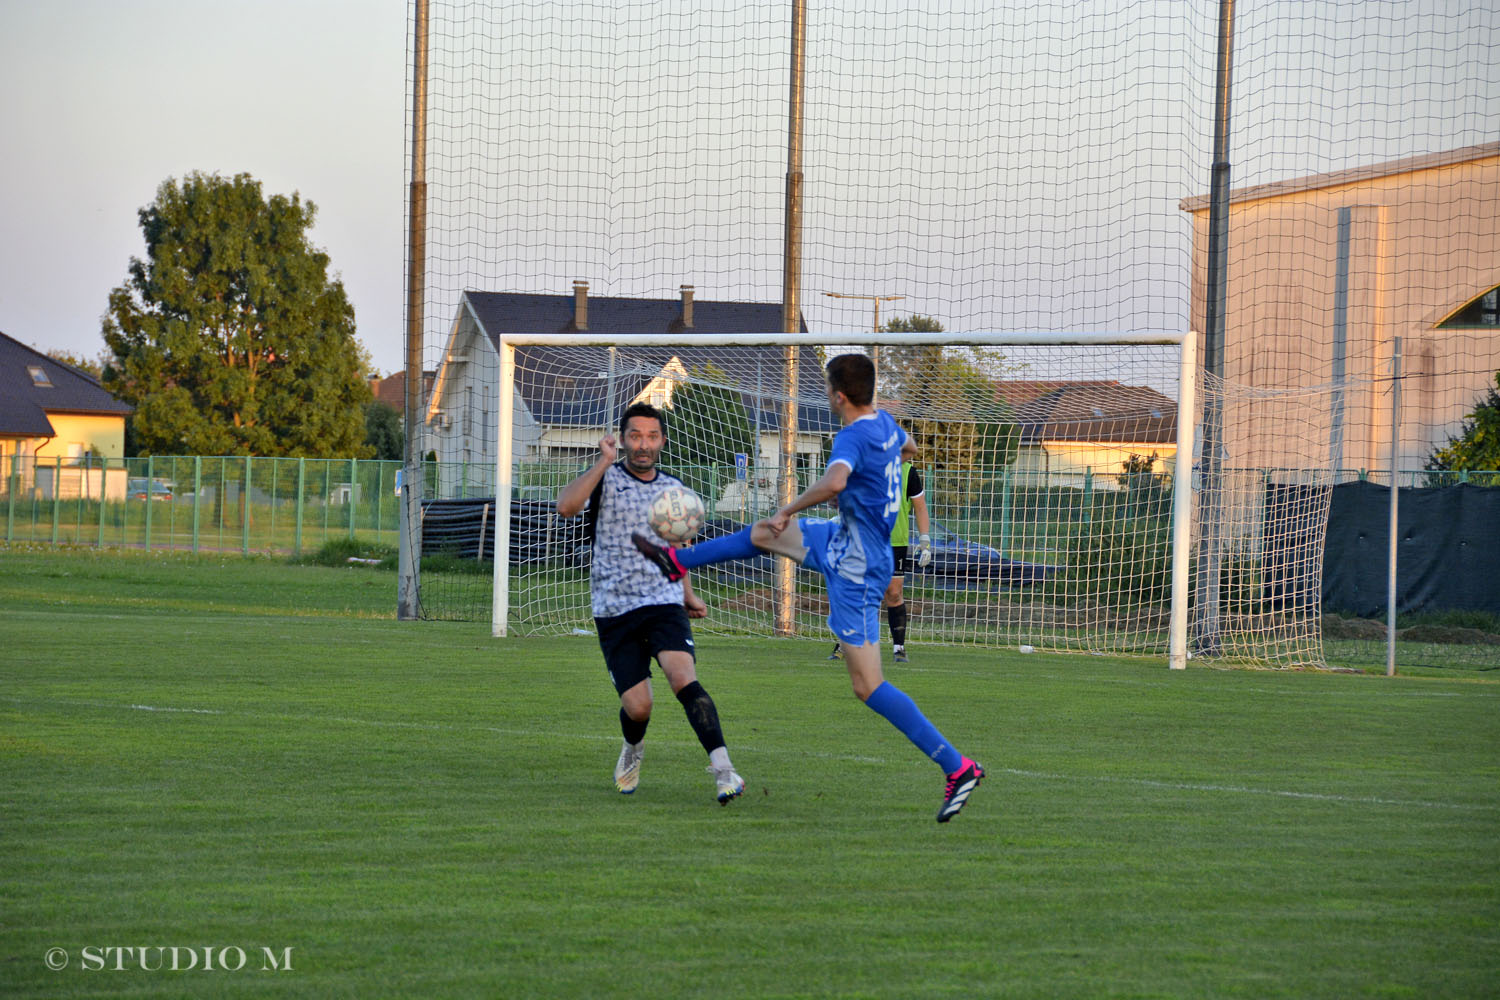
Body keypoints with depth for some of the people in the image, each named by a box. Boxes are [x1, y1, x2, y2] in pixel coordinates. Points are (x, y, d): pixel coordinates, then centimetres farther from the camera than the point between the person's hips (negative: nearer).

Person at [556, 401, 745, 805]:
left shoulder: (672, 489, 13)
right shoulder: (606, 479, -1)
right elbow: (566, 506, -23)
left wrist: (688, 595, 18)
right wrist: (604, 462, -23)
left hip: (665, 605, 2)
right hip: (615, 610, -2)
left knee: (683, 678, -24)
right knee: (637, 707, -7)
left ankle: (723, 769, -32)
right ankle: (633, 750, 30)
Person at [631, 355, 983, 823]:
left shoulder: (852, 437, -24)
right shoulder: (884, 423, 3)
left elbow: (833, 483, -46)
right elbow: (908, 447, 28)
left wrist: (789, 509, -29)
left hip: (856, 568, -10)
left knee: (867, 685, -8)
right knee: (764, 534, 23)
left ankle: (959, 768, -10)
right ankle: (675, 561, 46)